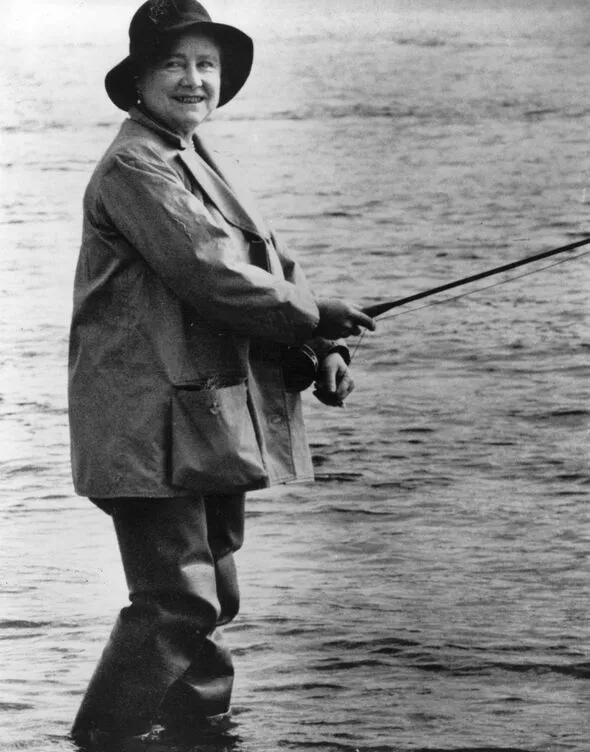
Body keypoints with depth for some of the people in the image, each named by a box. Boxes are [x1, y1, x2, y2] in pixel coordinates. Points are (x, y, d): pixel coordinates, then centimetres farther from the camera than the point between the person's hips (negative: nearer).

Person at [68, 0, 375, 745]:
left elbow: (272, 265, 15)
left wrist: (325, 348, -2)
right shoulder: (133, 168, -13)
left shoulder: (202, 163, 17)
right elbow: (207, 273, -22)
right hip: (152, 428, -10)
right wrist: (315, 315, -11)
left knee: (212, 597, 15)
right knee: (175, 603, -12)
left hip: (211, 420, 10)